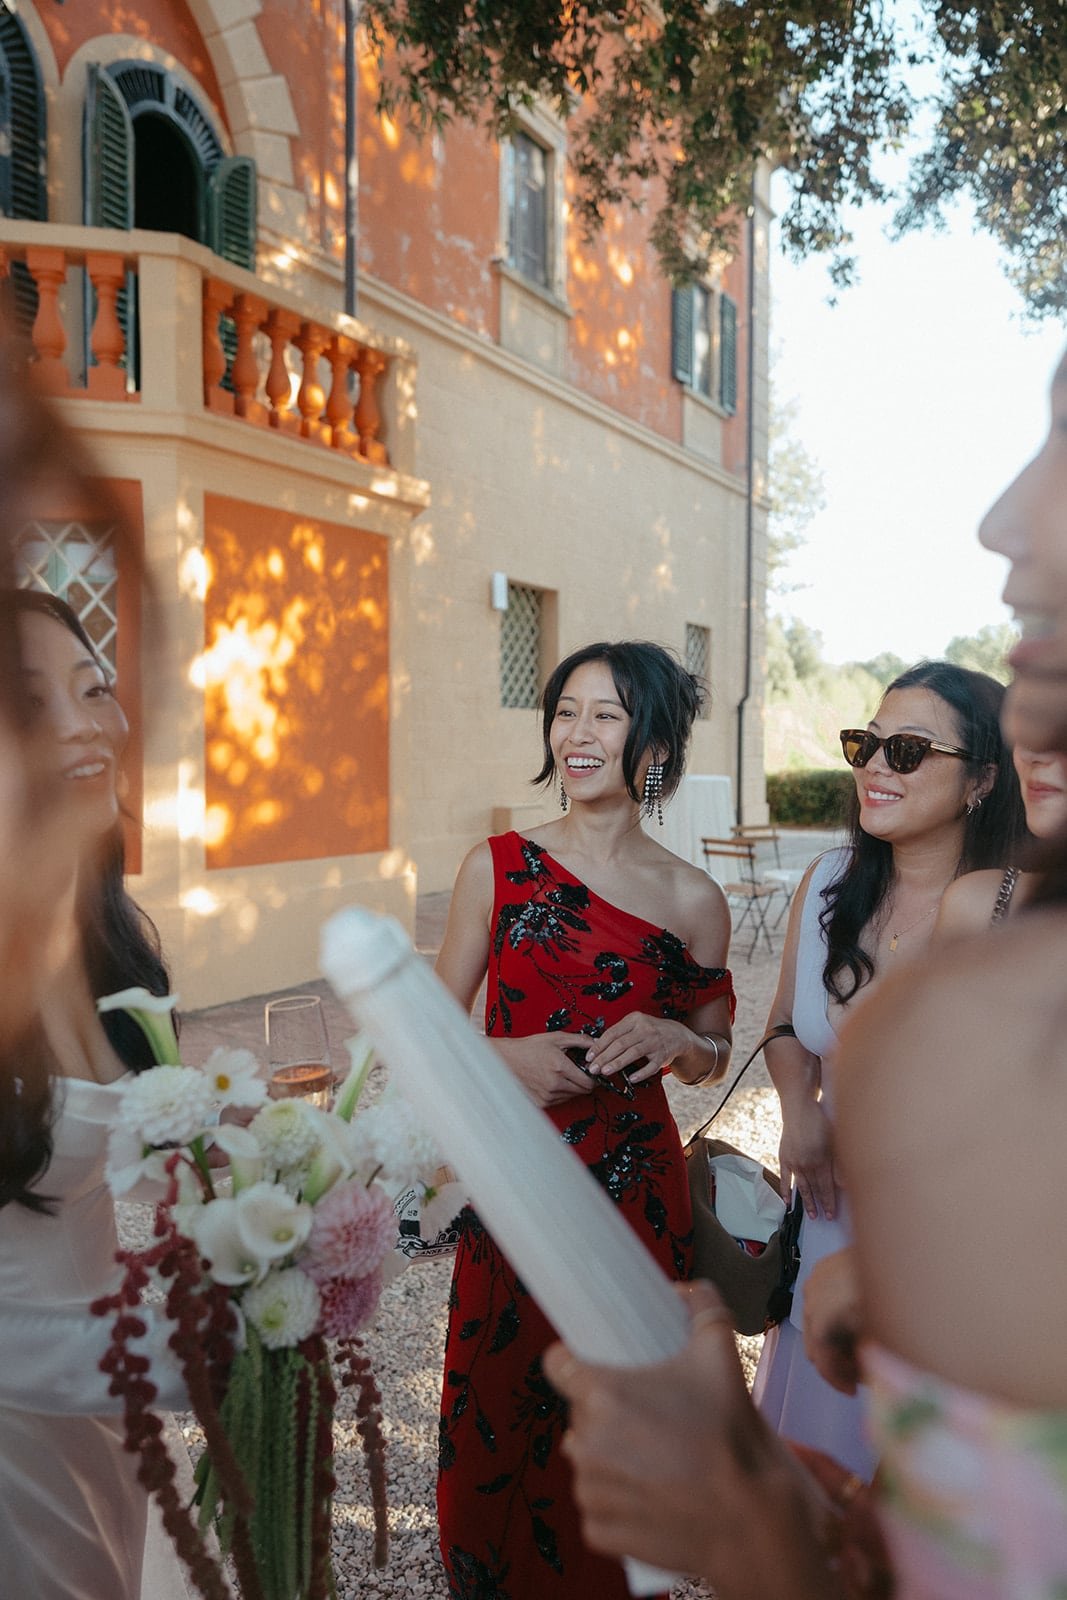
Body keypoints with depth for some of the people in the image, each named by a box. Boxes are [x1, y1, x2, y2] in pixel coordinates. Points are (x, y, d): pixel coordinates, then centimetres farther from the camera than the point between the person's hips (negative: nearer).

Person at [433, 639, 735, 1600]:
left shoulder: (694, 900, -3)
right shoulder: (499, 867, -4)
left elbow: (714, 1056, 9)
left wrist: (672, 1040, -12)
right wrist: (508, 1057, -15)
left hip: (634, 1187, 0)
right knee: (498, 1422, 12)